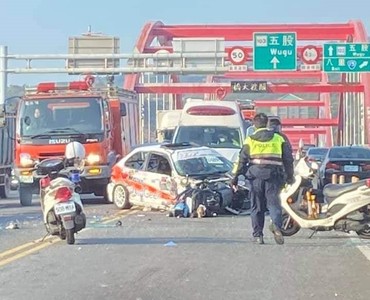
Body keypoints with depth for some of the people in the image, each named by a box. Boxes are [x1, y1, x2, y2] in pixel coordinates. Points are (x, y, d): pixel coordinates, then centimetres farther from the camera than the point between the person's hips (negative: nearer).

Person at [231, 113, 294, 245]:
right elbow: (288, 158, 10)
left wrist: (235, 177, 7)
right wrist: (289, 176, 17)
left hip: (256, 175, 0)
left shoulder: (250, 140, 6)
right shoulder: (278, 139, 9)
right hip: (273, 175, 0)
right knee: (273, 202, -1)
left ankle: (257, 235, 8)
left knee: (257, 206, 8)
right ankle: (276, 224, -29)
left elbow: (242, 160, 4)